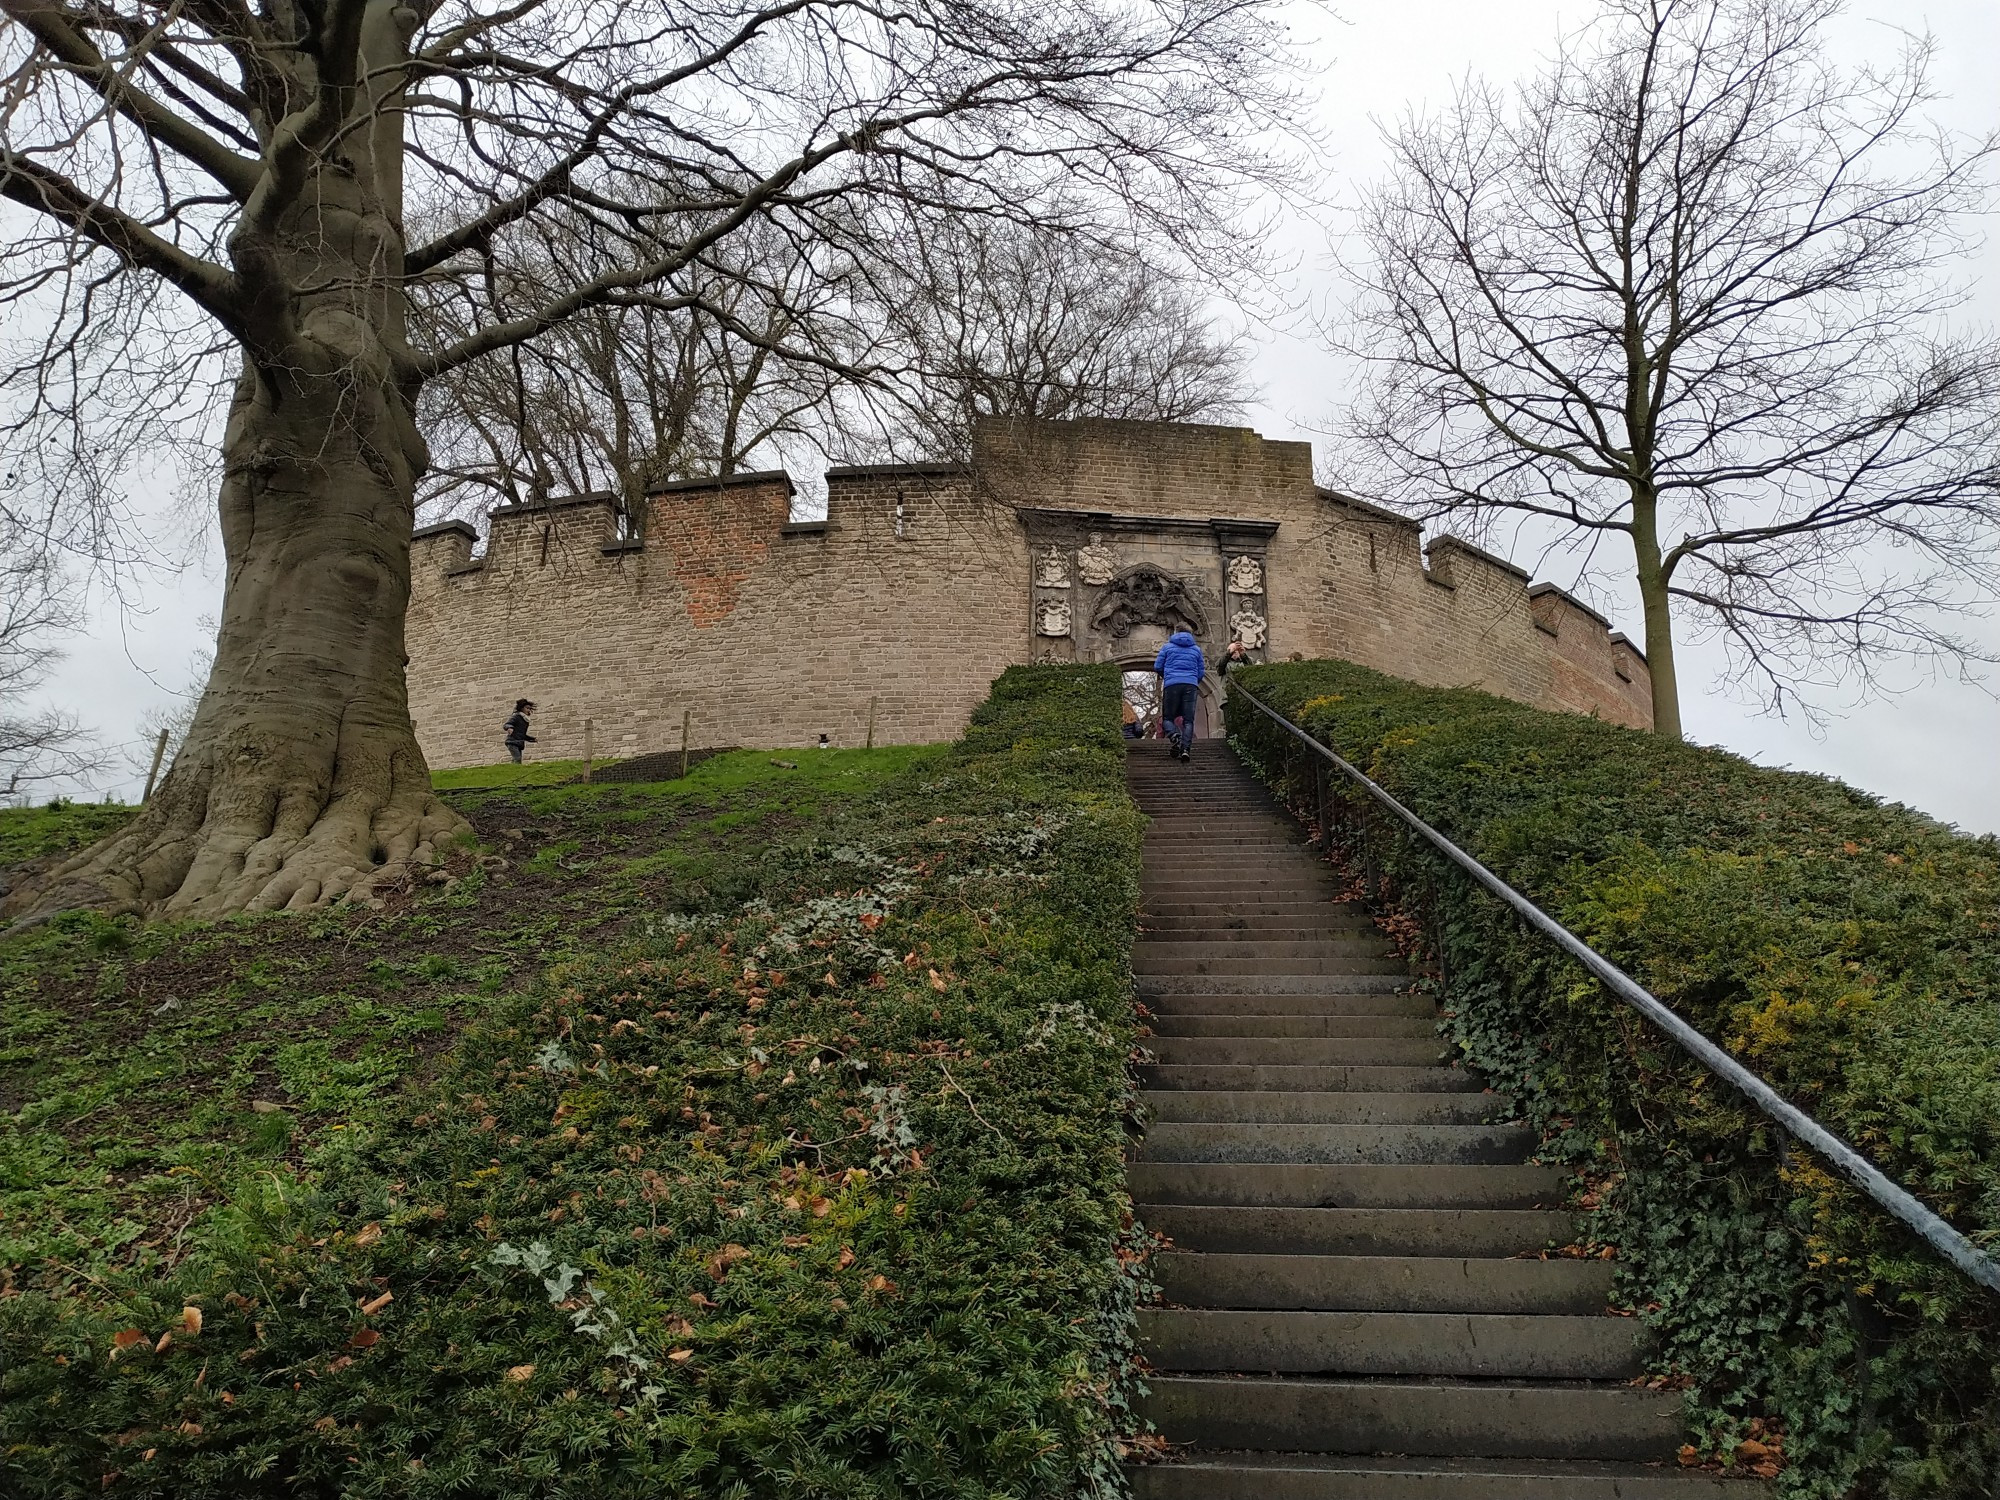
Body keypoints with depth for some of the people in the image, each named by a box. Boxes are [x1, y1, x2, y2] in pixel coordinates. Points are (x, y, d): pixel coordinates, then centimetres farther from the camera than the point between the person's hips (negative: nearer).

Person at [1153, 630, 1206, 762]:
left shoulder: (1167, 647, 12)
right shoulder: (1196, 649, 18)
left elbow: (1157, 666, 11)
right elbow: (1201, 672, 19)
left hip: (1172, 685, -1)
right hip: (1191, 685, 1)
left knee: (1168, 717, 6)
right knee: (1188, 720, 0)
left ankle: (1175, 736, -24)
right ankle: (1186, 748, -16)